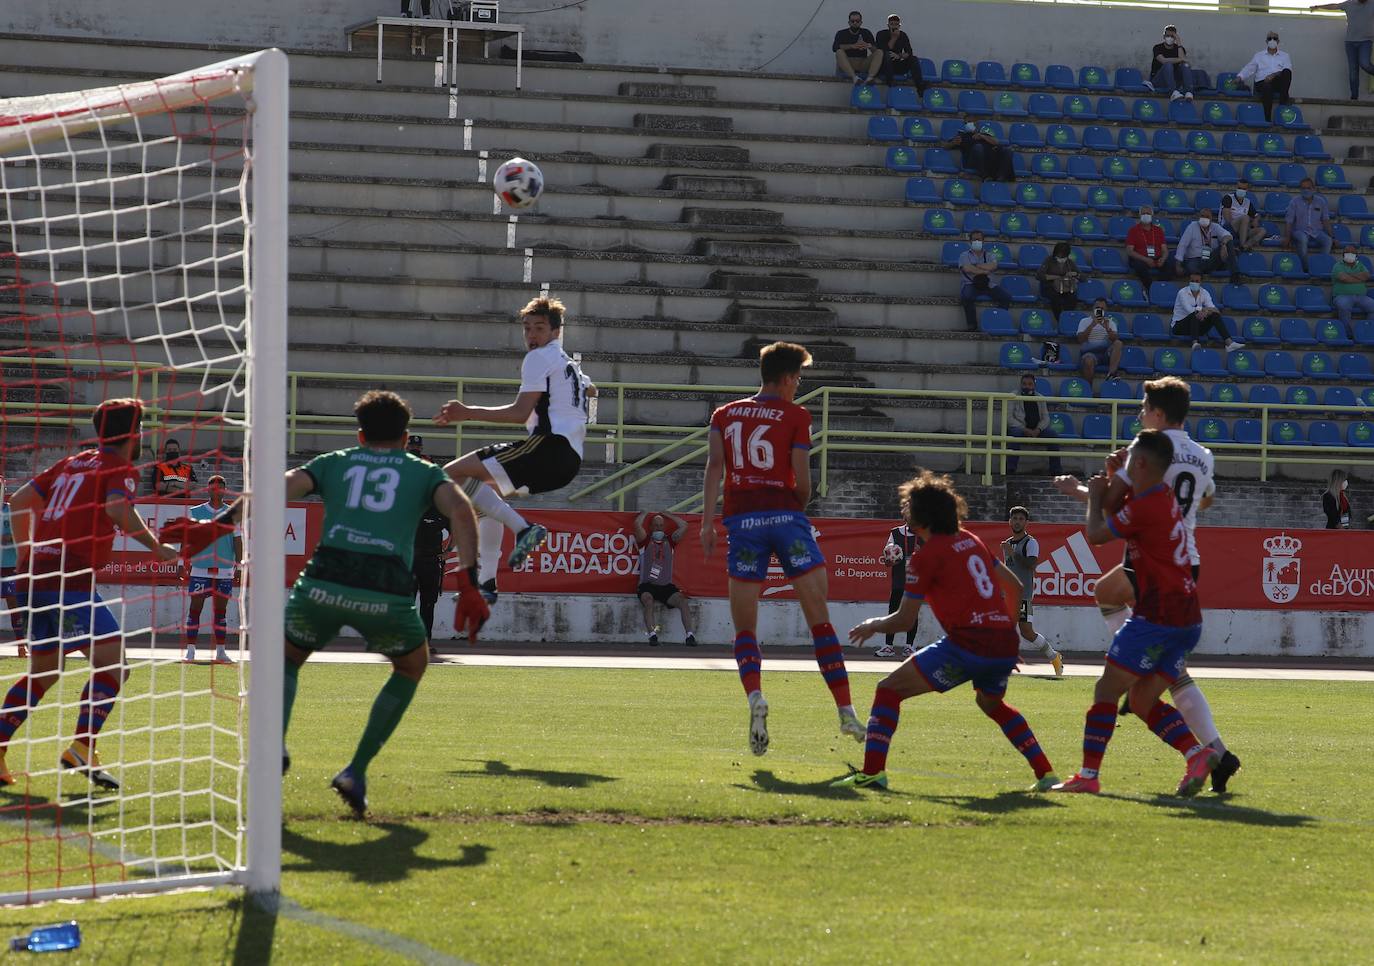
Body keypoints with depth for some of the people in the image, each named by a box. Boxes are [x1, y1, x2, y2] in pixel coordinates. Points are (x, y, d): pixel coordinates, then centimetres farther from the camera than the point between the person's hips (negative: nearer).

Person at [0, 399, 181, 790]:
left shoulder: (73, 462, 22)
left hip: (35, 575, 8)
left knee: (43, 671, 20)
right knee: (113, 660, -10)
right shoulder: (121, 469, 0)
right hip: (71, 578, -8)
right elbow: (118, 509, -21)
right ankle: (82, 747, -22)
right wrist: (157, 547, -11)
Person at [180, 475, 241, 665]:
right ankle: (190, 651, 1)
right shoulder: (195, 512, 5)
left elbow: (237, 540, 9)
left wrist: (238, 564, 2)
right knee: (194, 609, -2)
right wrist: (184, 564, 1)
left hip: (224, 570, 1)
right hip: (199, 569, -1)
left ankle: (220, 651, 9)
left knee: (221, 611, 5)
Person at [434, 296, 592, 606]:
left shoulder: (540, 357, -1)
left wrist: (468, 413, -11)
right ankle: (487, 582, 25)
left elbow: (521, 412, -11)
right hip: (571, 461, 10)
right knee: (489, 489, 33)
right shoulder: (569, 363, 28)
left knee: (453, 474, -16)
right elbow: (589, 388, 50)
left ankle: (522, 528, -27)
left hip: (550, 444, -10)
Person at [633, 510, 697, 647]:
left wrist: (667, 515, 21)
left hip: (666, 586, 3)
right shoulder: (645, 541, 9)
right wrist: (644, 513, 14)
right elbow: (637, 524, -6)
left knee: (682, 601, -22)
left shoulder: (670, 541, 18)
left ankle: (690, 635, -28)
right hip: (647, 585, -3)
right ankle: (652, 635, -42)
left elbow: (683, 526, 10)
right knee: (648, 600, -34)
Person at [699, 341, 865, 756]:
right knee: (820, 618, 1)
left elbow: (715, 465, 1)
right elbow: (802, 480, -2)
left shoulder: (724, 415, 14)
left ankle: (754, 694, -22)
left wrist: (707, 520, -4)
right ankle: (845, 710, -3)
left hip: (741, 519, 2)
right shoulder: (796, 416, 5)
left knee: (744, 628, 5)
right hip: (785, 514, -2)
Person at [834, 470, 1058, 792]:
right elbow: (1015, 587, 25)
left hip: (967, 644, -7)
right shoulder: (972, 542, 19)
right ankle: (1045, 773, 27)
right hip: (1005, 646, 7)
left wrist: (873, 626, 21)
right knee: (991, 703, 36)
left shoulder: (926, 557, -1)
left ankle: (872, 771, -12)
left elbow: (903, 619, 2)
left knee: (889, 690, 2)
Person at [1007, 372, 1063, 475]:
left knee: (1052, 434, -23)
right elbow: (1009, 417, -5)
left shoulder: (1040, 399, 14)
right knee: (1015, 433, -37)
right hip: (1019, 427, -3)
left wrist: (1037, 430, -14)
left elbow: (1046, 418, 8)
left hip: (1037, 429, 3)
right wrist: (1024, 430, -17)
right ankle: (1010, 469, -42)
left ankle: (1056, 470, -22)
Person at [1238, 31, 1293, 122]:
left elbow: (1287, 70, 2)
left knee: (1287, 72, -32)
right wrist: (1240, 77, -6)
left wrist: (1274, 75, -16)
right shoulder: (1259, 56, 22)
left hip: (1278, 83, 1)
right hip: (1262, 83, -1)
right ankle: (1267, 120, -41)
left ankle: (1283, 99, -29)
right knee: (1267, 87, -40)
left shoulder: (1284, 56, 20)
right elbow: (1249, 69, 15)